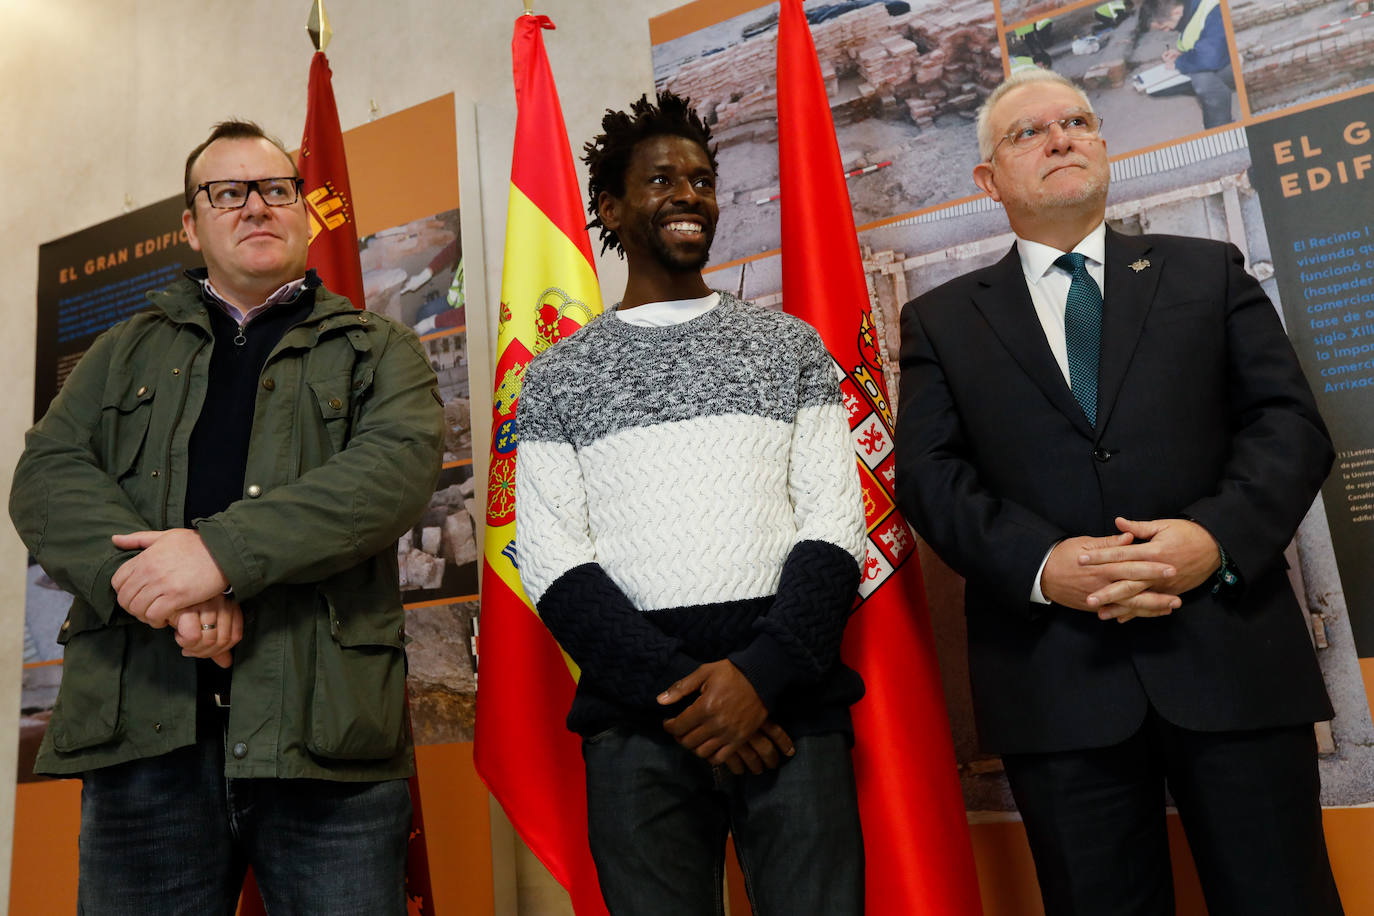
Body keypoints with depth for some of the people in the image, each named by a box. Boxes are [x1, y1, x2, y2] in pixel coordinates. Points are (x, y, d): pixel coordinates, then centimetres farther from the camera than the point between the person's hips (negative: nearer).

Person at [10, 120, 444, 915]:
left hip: (326, 728, -2)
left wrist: (224, 550, -20)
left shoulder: (378, 349, 11)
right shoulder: (130, 350, 20)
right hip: (143, 729, 2)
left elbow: (400, 463, -8)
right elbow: (48, 475, 5)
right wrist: (165, 589, -14)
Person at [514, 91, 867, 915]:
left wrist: (763, 672, -13)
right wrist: (676, 689, -12)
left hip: (789, 697, 1)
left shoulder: (790, 344, 10)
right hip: (635, 715, 0)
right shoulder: (559, 375, 9)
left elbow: (835, 525, 2)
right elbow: (552, 562, 0)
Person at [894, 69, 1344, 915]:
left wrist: (1218, 535, -14)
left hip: (1234, 658, 1)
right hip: (1057, 681, -1)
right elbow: (929, 475, 1)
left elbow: (1290, 423, 5)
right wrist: (1041, 563, -16)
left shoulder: (1209, 273, 14)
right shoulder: (941, 321, 12)